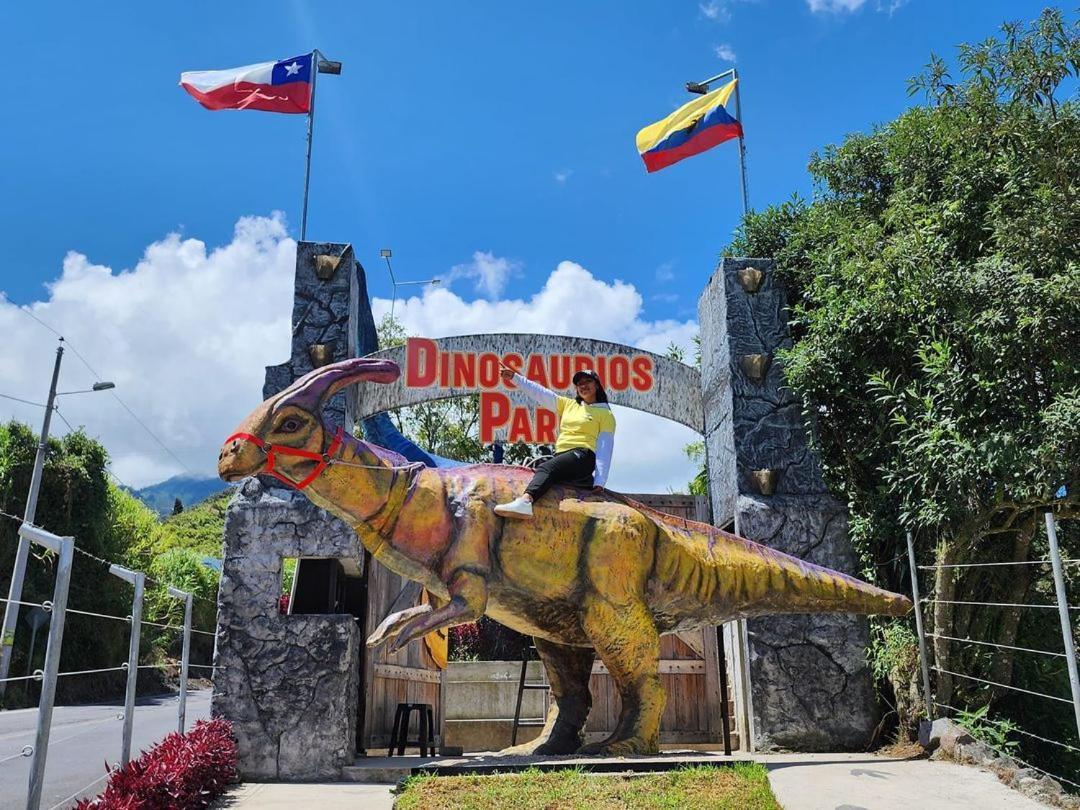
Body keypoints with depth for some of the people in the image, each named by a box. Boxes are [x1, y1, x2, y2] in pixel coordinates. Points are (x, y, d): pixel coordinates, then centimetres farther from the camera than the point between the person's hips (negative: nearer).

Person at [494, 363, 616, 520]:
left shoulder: (606, 414, 9)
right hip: (561, 456, 8)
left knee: (546, 468, -35)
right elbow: (539, 392, 21)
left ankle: (526, 501, -60)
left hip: (582, 456, -8)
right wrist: (515, 377, 13)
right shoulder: (568, 404, 25)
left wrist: (599, 482, -12)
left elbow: (605, 449, -1)